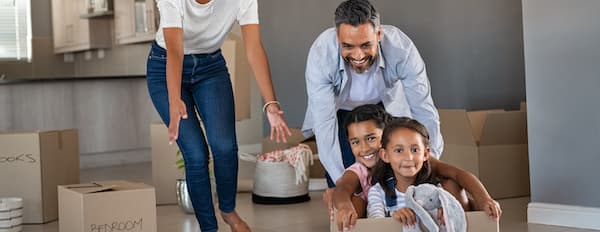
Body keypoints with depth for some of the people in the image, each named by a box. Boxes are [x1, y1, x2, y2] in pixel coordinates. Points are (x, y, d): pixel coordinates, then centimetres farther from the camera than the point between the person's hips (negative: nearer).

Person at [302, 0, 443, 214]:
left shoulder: (402, 49, -36)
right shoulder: (321, 54, -37)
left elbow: (424, 112, -31)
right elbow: (324, 123, -36)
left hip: (387, 106, 1)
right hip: (340, 110, -1)